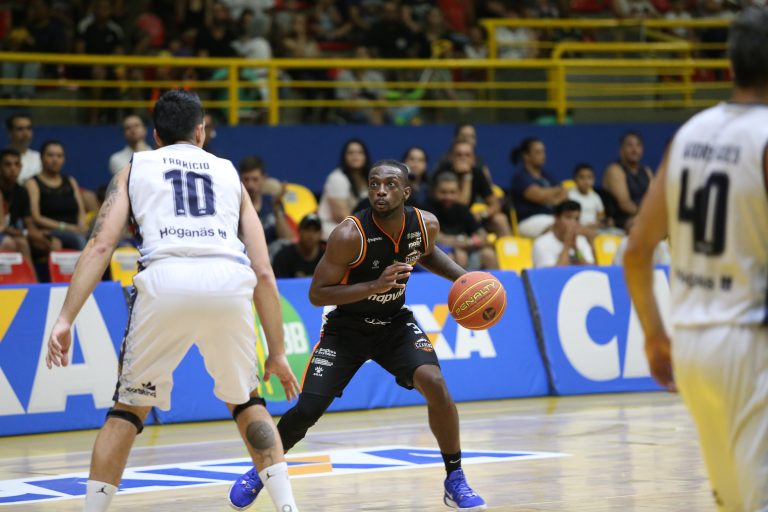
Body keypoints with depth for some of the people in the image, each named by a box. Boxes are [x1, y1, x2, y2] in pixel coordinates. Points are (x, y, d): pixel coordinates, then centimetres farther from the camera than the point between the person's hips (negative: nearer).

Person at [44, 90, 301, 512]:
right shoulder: (229, 173, 30)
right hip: (229, 279, 2)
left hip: (166, 277, -1)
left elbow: (100, 245, 9)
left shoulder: (134, 168, 26)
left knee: (130, 407, 17)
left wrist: (65, 319, 3)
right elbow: (263, 272, 23)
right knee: (245, 401, 25)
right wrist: (277, 351, 27)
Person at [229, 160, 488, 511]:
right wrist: (375, 286, -35)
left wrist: (462, 277, -4)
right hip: (347, 327, -3)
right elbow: (317, 294, -24)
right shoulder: (350, 235, -29)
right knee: (308, 409, -10)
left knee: (434, 383, -22)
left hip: (395, 323, 3)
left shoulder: (426, 225, -14)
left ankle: (455, 481, -6)